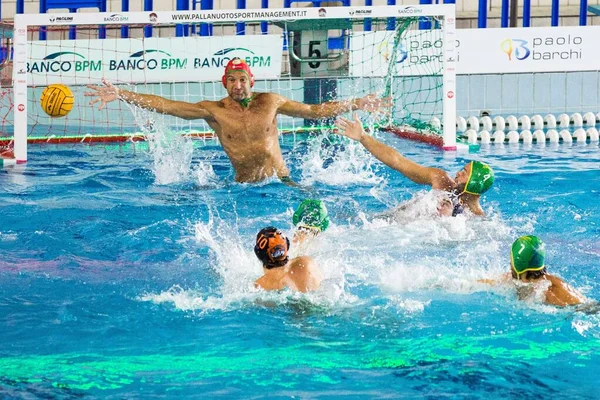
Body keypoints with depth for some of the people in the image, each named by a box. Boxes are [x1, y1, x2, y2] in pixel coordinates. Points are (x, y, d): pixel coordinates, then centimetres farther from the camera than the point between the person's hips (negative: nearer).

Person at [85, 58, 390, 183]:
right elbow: (166, 106, -9)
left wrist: (358, 104, 6)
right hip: (242, 186, 0)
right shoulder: (214, 110, -3)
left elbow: (314, 110, 10)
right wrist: (121, 95, -18)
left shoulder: (270, 102, 2)